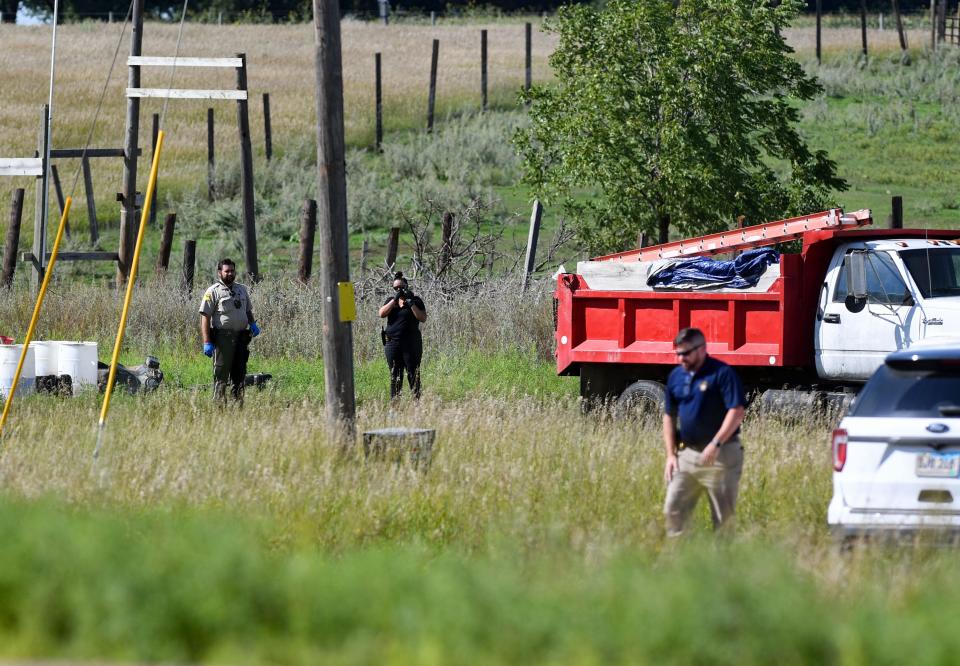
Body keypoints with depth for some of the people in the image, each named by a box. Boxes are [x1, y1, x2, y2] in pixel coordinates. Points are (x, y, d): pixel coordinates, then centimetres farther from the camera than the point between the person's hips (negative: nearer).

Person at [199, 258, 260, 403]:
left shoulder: (242, 290, 17)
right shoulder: (213, 292, -4)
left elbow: (248, 310, 29)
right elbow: (205, 317, -8)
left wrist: (252, 324, 6)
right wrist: (207, 342, -16)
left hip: (241, 336, 6)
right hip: (223, 337, -6)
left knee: (239, 374, 9)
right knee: (221, 375, -6)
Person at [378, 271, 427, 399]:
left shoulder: (415, 300, 5)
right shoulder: (390, 300, 13)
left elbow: (423, 318, -6)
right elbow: (382, 313, -4)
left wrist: (411, 303, -13)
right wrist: (395, 300, -10)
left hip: (411, 344, -3)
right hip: (392, 343, 3)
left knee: (413, 376, -5)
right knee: (395, 376, 4)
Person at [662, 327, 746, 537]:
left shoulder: (722, 373, -10)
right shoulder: (676, 376, 9)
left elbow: (737, 412, -17)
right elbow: (669, 417, 15)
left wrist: (715, 444, -23)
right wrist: (671, 454, 8)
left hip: (720, 454, -6)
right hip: (686, 454, 6)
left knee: (723, 517, 1)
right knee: (673, 510, 1)